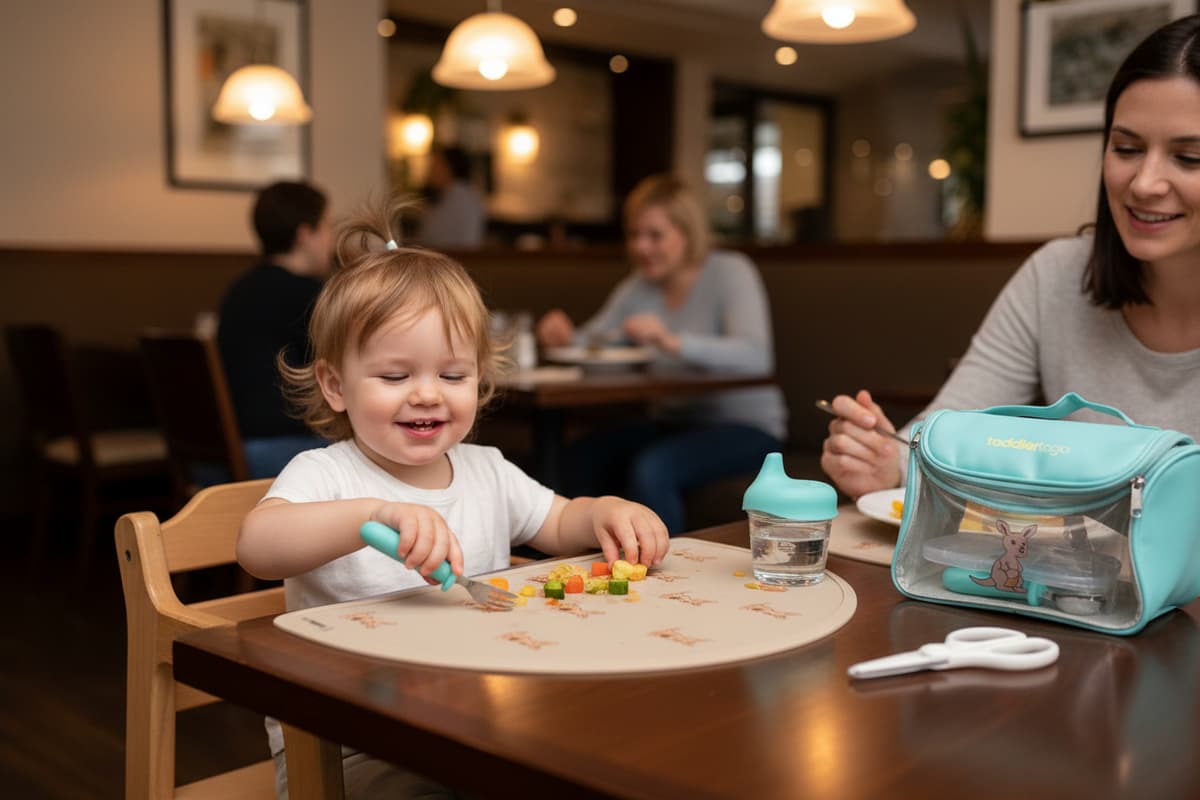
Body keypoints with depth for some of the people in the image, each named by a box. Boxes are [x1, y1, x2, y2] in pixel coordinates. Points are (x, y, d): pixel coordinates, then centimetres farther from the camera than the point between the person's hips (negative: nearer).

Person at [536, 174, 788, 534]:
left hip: (745, 425, -6)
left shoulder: (730, 272, -10)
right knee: (579, 457, -18)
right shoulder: (639, 288, 10)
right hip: (674, 421, 6)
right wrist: (565, 337, -14)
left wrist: (672, 341, -38)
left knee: (650, 468, -32)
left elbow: (756, 356, -25)